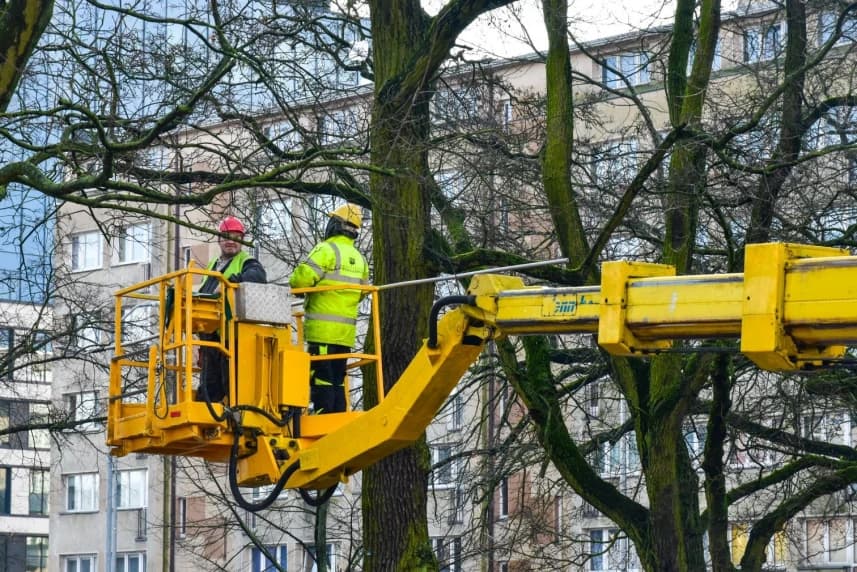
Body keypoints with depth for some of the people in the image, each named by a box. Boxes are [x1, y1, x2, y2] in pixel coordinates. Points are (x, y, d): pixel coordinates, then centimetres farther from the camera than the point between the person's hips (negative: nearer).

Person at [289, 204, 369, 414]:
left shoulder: (327, 250, -9)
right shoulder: (359, 259, 15)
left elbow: (302, 278, -18)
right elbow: (362, 292, 17)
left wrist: (293, 284, 3)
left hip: (323, 329, -7)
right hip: (346, 331, 7)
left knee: (321, 380, -8)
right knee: (337, 381, 12)